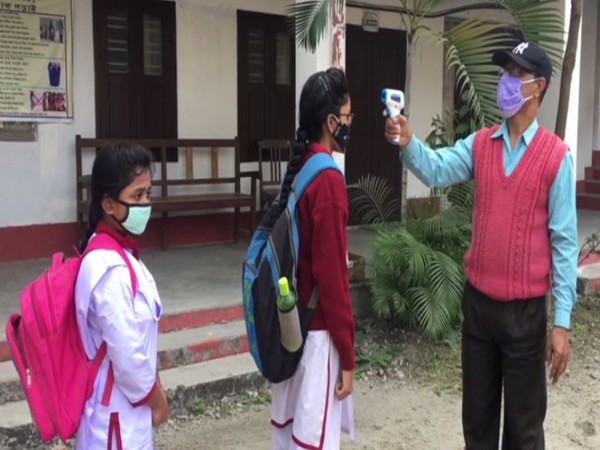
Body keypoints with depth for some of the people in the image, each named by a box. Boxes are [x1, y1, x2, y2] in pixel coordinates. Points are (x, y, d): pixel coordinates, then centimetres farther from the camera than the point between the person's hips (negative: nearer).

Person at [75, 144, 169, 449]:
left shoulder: (117, 256, 3)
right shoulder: (110, 269, -26)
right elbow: (127, 357, -24)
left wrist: (153, 388, 10)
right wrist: (156, 398, -9)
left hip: (125, 408, 9)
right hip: (116, 417, -9)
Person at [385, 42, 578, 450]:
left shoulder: (556, 155, -9)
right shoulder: (479, 144, 4)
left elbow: (564, 241, -9)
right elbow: (437, 169, -13)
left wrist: (563, 321, -10)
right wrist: (407, 143, -35)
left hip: (525, 308, -3)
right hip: (477, 300, 4)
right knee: (477, 414, 18)